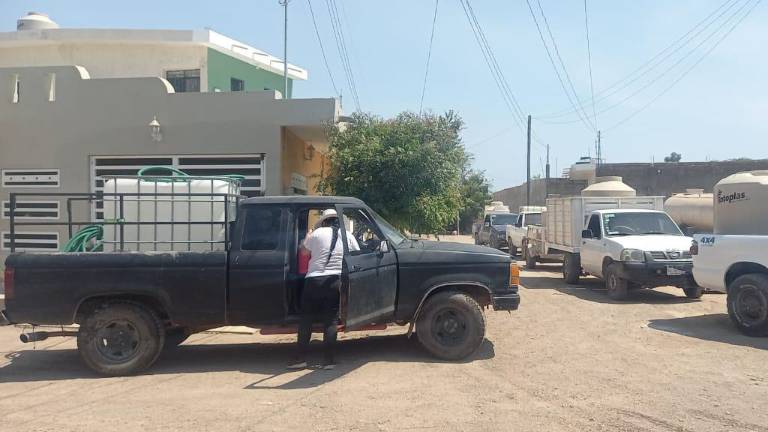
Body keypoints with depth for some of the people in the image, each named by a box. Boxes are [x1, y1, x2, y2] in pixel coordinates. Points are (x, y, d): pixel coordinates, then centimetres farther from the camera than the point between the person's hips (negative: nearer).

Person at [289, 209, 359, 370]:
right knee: (331, 320, 5)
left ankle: (301, 358, 6)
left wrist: (310, 234, 33)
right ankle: (328, 360, 2)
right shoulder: (348, 236, 6)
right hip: (336, 281, 1)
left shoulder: (317, 233, 0)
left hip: (314, 280, -1)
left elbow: (305, 246, 16)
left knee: (306, 319, 8)